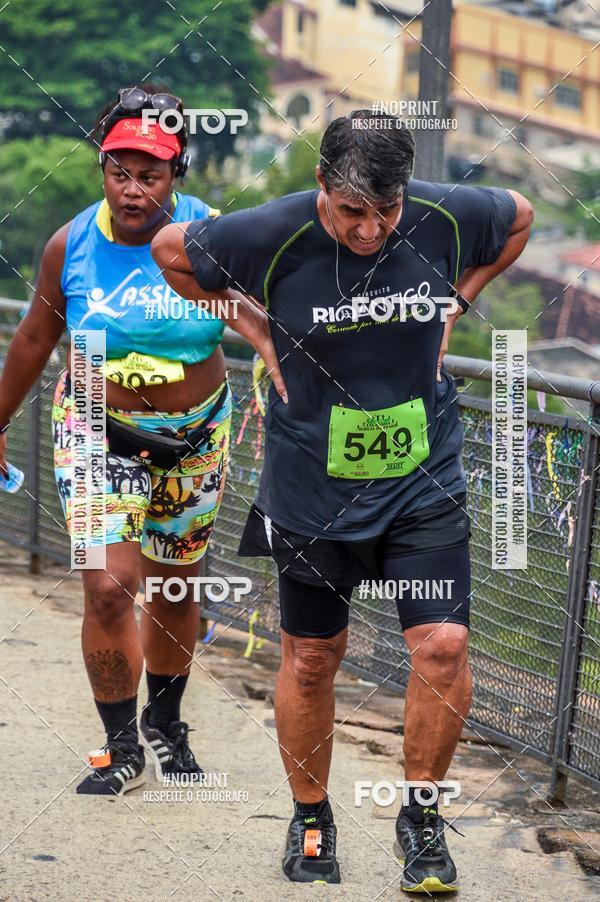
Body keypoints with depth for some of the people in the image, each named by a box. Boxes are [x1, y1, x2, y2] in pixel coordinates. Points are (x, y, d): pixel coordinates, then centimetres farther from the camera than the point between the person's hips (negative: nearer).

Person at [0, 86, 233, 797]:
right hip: (98, 433, -1)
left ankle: (165, 723, 37)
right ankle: (121, 749, 1)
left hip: (193, 439, 1)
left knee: (174, 591, 13)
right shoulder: (71, 245, -9)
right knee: (108, 588, -15)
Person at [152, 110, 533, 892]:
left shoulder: (446, 218, -12)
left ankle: (421, 815, 10)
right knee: (311, 658, 8)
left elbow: (518, 218, 12)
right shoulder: (272, 236, -17)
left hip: (425, 480, 1)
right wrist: (256, 328, -1)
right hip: (314, 490, -1)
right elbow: (170, 252, 2)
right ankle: (310, 818, 29)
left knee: (443, 645, -10)